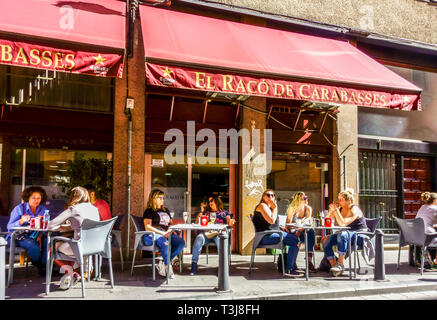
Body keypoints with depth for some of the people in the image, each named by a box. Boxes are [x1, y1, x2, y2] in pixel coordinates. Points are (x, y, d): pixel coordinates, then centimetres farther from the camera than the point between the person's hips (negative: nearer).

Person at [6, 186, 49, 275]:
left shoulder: (43, 209, 6)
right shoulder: (19, 209, -6)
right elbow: (9, 227, -13)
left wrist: (40, 235, -17)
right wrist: (21, 221, -32)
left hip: (34, 236, 4)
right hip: (16, 237, -4)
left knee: (47, 241, -26)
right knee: (33, 245, -33)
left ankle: (44, 266, -9)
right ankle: (38, 265, -4)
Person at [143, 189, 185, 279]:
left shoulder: (166, 210, 28)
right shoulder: (149, 211, 6)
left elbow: (171, 223, 30)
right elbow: (148, 227, -6)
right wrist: (162, 233, -16)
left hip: (167, 234, 6)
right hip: (153, 235, -6)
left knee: (181, 242, -22)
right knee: (165, 244, -39)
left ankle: (163, 263, -18)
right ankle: (168, 266, -20)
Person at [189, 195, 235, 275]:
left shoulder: (224, 212, 23)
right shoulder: (207, 212, 29)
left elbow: (229, 222, 6)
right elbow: (197, 222, 21)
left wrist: (231, 222, -19)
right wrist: (201, 211, 14)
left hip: (218, 233, -2)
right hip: (206, 233, 2)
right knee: (198, 239, -32)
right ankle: (194, 263, -32)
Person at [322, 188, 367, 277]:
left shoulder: (354, 210, -15)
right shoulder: (340, 209, 7)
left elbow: (342, 223, -30)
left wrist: (335, 210, -26)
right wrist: (331, 211, -6)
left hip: (359, 236, -8)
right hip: (346, 234, 8)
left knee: (342, 235, -37)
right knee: (325, 240, -13)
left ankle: (340, 263, -29)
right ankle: (333, 266, -16)